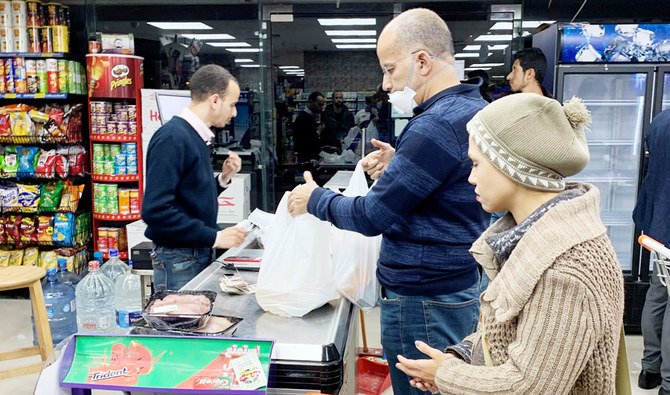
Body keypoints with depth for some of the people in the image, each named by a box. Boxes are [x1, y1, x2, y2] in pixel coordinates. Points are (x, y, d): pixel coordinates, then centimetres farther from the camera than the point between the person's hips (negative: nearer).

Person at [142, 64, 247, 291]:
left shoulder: (195, 136, 10)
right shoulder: (172, 138, -18)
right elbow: (156, 210, -26)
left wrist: (223, 179, 1)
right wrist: (214, 237, -22)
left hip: (200, 254, 9)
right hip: (177, 260, -9)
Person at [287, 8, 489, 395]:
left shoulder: (436, 125, -24)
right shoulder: (474, 108, 7)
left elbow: (371, 216, -20)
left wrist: (314, 199, -4)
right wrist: (402, 165, 7)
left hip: (425, 303, -9)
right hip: (461, 287, 10)